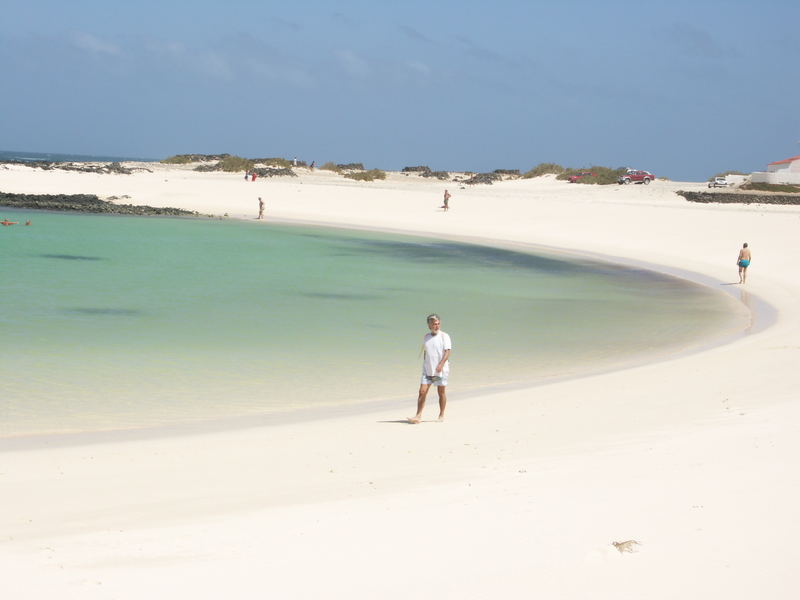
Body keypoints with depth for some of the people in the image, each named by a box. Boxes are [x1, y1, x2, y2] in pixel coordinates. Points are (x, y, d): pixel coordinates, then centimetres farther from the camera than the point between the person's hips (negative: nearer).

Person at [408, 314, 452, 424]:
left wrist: (441, 364, -25)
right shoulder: (426, 337, 12)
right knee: (422, 391, -5)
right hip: (427, 370, 4)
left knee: (441, 392, 5)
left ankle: (441, 415, 18)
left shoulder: (444, 336, -3)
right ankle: (418, 416, -5)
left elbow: (447, 352, -12)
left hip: (441, 370, -4)